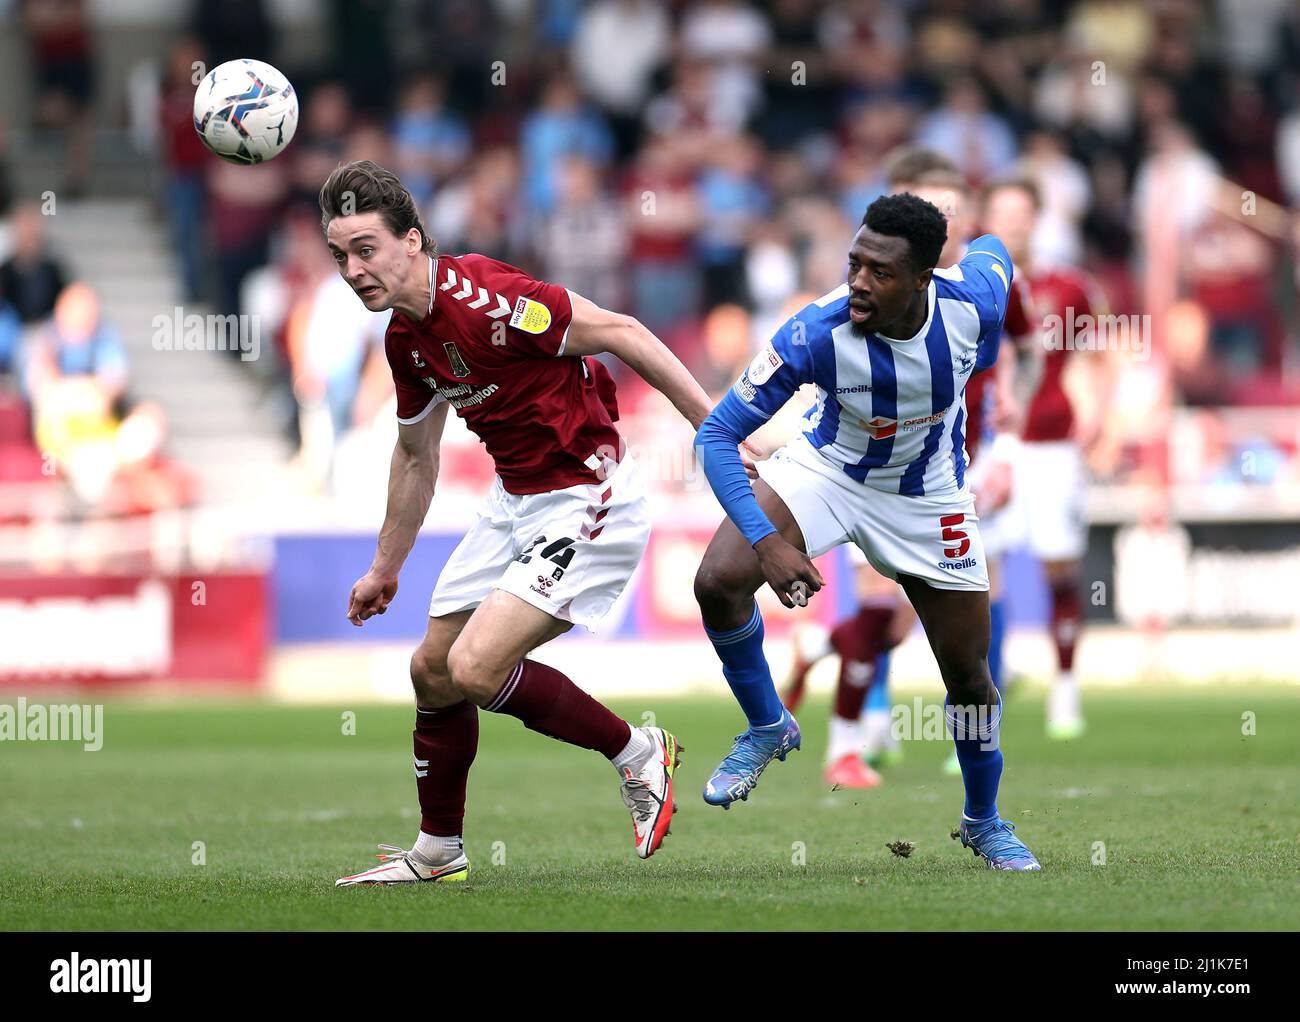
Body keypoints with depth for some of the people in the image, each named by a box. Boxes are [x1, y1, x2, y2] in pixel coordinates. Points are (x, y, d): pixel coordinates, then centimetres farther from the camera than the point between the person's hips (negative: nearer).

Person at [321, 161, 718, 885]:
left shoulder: (482, 297, -24)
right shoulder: (406, 338, 4)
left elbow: (621, 333, -21)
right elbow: (416, 456, 20)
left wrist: (718, 427, -22)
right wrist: (385, 569, 28)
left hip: (589, 502, -9)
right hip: (516, 501, 9)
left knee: (476, 669, -18)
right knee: (434, 671, 12)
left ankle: (639, 754, 2)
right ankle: (438, 852, 30)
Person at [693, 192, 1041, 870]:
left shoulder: (972, 301, -28)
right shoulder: (816, 333, -34)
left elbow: (991, 251, -1)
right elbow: (716, 434, -30)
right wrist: (766, 541, -41)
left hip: (929, 498, 1)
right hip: (827, 468, -1)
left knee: (968, 673, 6)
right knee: (719, 582, -24)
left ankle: (984, 820, 34)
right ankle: (767, 727, 3)